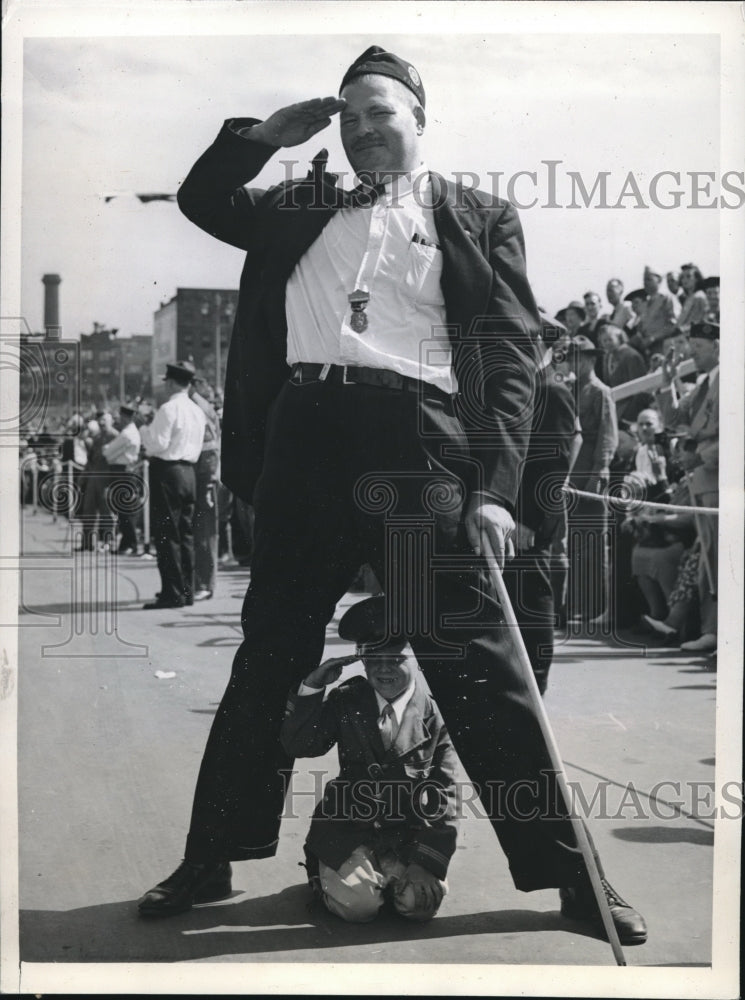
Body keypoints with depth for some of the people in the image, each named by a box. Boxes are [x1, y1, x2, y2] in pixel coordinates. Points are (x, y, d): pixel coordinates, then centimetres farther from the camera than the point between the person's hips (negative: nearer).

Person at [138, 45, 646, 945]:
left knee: (475, 666, -4)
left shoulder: (477, 219, 10)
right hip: (305, 436, 3)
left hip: (418, 441, -3)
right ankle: (211, 858, 22)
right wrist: (268, 134, 12)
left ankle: (569, 871, 7)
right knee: (269, 657, 9)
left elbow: (512, 357, 2)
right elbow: (201, 199, 27)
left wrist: (494, 488, -10)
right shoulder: (303, 209, 20)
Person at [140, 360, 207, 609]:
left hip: (167, 472, -8)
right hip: (188, 471, 8)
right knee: (185, 534, 11)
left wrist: (144, 428, 0)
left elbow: (159, 444, -17)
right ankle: (187, 591, 14)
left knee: (166, 535, -5)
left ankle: (173, 594, -6)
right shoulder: (197, 411, 13)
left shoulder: (168, 409, -13)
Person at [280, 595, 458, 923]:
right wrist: (311, 688, -18)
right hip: (351, 826, 0)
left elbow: (444, 790, -2)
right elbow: (297, 746, -6)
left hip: (411, 834, 1)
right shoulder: (346, 702, 1)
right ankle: (324, 872, 15)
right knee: (357, 904, -20)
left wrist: (430, 859, -9)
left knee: (420, 902, -20)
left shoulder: (433, 711, -3)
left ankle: (389, 873, 14)